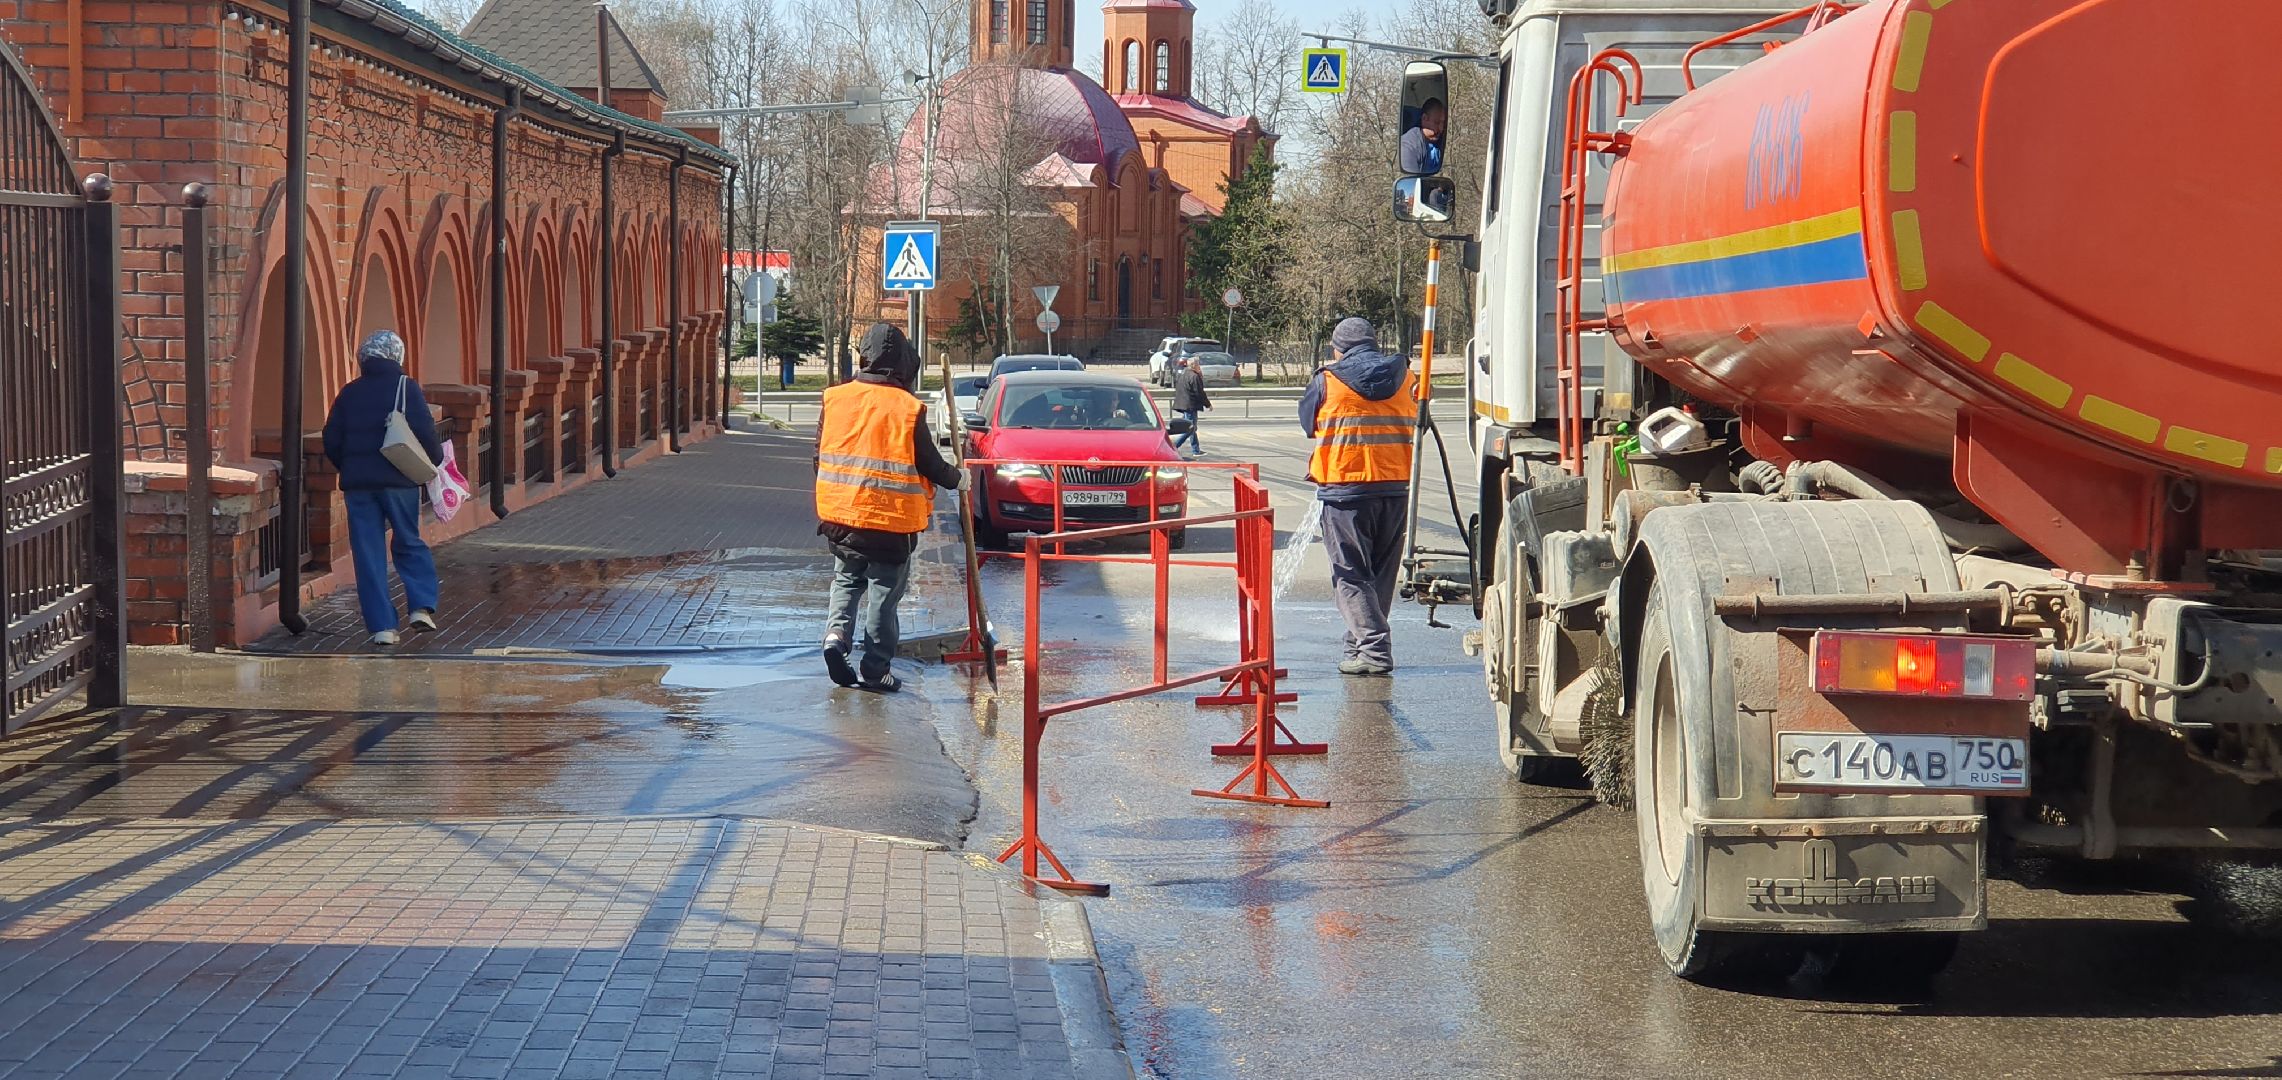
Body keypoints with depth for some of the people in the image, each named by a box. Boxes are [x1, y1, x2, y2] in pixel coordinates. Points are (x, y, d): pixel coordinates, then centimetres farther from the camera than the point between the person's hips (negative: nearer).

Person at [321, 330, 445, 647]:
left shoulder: (349, 393, 8)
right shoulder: (406, 388, -2)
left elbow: (331, 441, 9)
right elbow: (425, 434, -10)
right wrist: (436, 460, 8)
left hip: (357, 483, 2)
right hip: (398, 480, -2)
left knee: (368, 554, 4)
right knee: (409, 543, 14)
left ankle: (382, 626, 0)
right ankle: (422, 606, -3)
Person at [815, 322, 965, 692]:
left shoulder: (835, 398, -1)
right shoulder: (908, 409, -12)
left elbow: (820, 456, 8)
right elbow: (930, 465, -6)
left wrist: (827, 506, 21)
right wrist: (957, 478, 15)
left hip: (839, 516, 3)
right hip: (892, 522, -3)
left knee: (847, 579, 22)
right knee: (884, 593, 7)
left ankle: (837, 632, -2)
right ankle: (876, 670, 8)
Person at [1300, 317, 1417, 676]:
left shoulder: (1327, 382, -4)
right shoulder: (1405, 378, 6)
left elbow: (1307, 422, 10)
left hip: (1345, 488, -4)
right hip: (1395, 488, 4)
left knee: (1351, 574, -1)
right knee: (1382, 573, 15)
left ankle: (1373, 648, -12)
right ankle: (1363, 642, 22)